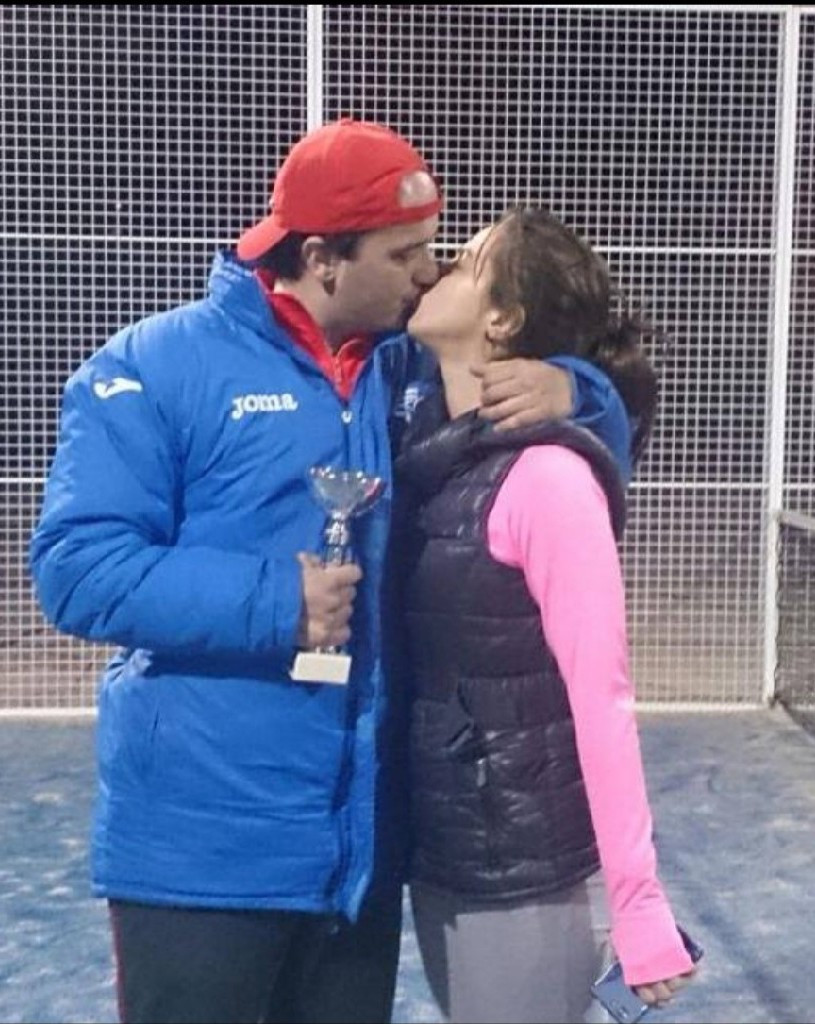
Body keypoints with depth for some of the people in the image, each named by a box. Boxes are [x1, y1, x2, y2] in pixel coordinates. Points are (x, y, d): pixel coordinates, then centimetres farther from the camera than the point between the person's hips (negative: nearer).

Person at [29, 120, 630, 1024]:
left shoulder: (416, 371, 8)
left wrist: (568, 392, -8)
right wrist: (272, 604, -23)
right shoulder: (154, 369, -9)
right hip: (203, 849, -5)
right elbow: (76, 568, -15)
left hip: (364, 837, 6)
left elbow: (606, 439, 16)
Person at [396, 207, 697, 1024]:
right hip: (438, 857, 7)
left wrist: (637, 904, -18)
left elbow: (601, 695, -19)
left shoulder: (544, 476, -18)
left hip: (528, 878, -7)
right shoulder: (428, 454, 3)